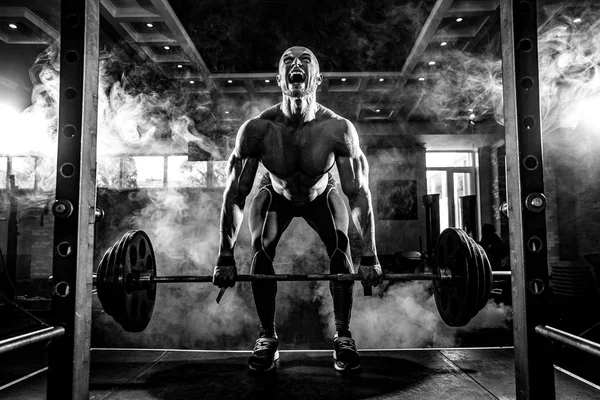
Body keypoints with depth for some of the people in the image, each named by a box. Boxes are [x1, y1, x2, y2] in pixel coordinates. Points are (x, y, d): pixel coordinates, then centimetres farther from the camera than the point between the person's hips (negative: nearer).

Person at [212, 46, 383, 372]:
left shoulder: (338, 129, -34)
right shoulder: (256, 130, -32)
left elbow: (358, 192, -28)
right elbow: (235, 193, -25)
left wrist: (369, 256, -28)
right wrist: (225, 256, -24)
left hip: (321, 196, 0)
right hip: (276, 196, 1)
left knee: (340, 246, -25)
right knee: (261, 249, -23)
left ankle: (343, 337, -7)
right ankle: (267, 338, -4)